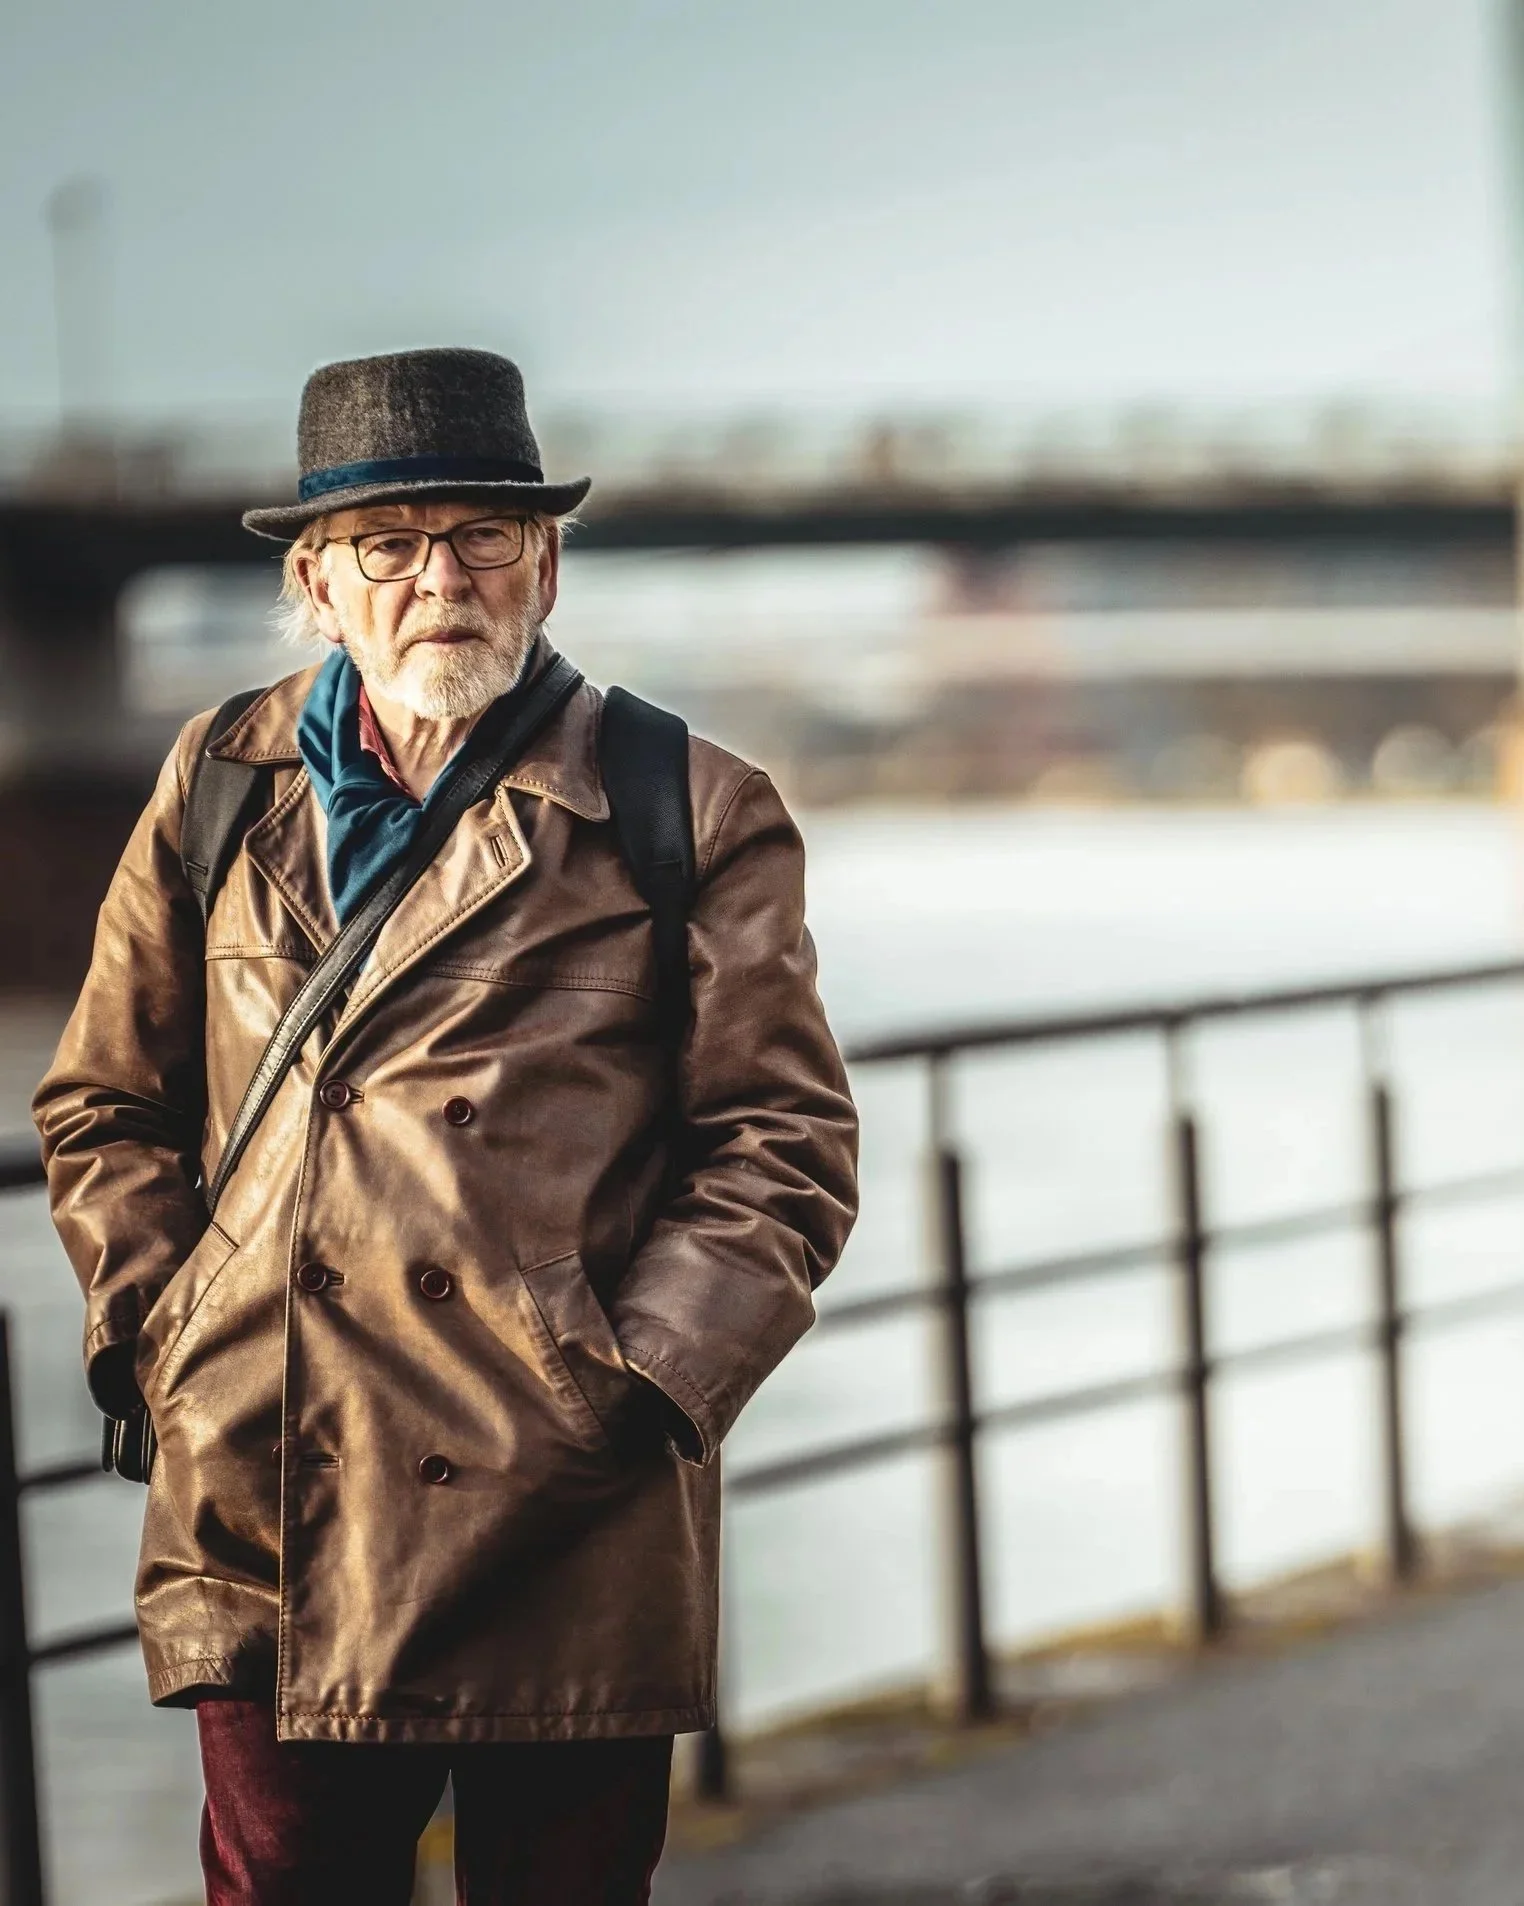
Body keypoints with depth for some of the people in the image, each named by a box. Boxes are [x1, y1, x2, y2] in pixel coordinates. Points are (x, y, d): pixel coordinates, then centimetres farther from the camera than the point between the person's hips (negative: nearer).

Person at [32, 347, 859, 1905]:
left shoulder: (696, 821, 1)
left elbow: (784, 1146, 0)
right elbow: (104, 1105, 18)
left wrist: (639, 1384, -9)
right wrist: (155, 1334, 5)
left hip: (565, 1538, -2)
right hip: (268, 1545, 2)